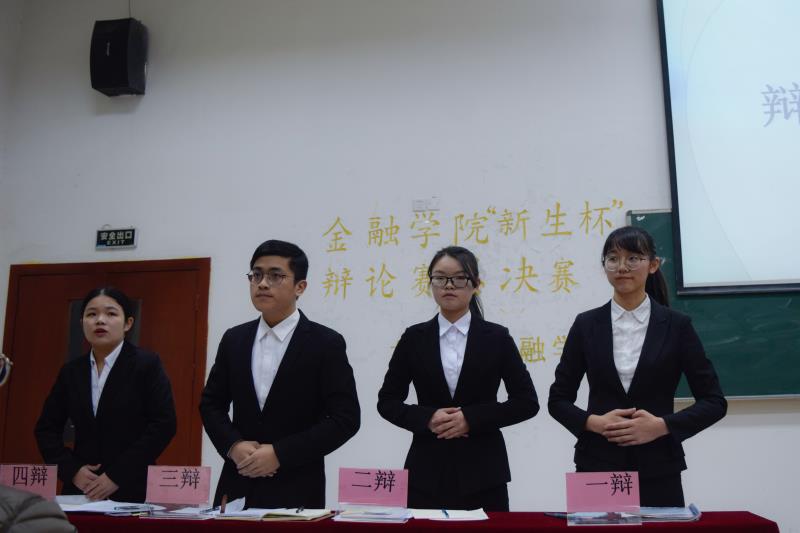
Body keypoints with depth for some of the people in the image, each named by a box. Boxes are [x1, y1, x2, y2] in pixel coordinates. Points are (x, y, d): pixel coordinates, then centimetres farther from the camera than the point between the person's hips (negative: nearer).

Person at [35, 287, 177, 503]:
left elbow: (163, 424, -11)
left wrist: (117, 476, -13)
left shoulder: (147, 364, -4)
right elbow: (46, 427, 12)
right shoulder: (71, 371, 9)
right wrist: (72, 470, -4)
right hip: (80, 490, 4)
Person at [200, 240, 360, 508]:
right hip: (238, 485, 4)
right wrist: (233, 445, -7)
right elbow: (211, 403, 12)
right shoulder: (233, 339, 7)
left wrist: (281, 454, -16)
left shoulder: (326, 343, -7)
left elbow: (346, 418, -11)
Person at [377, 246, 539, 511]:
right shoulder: (414, 338, 4)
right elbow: (387, 401, 7)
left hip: (482, 472, 0)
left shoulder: (496, 337, 2)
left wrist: (472, 419, -11)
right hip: (427, 472, 1)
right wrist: (427, 418, -11)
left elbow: (527, 401, 1)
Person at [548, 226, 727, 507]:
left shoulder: (676, 325, 0)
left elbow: (714, 401, 1)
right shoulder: (586, 324, 2)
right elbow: (558, 399, 6)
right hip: (597, 467, 1)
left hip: (657, 471, 0)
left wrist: (662, 425, -13)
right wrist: (595, 422, -12)